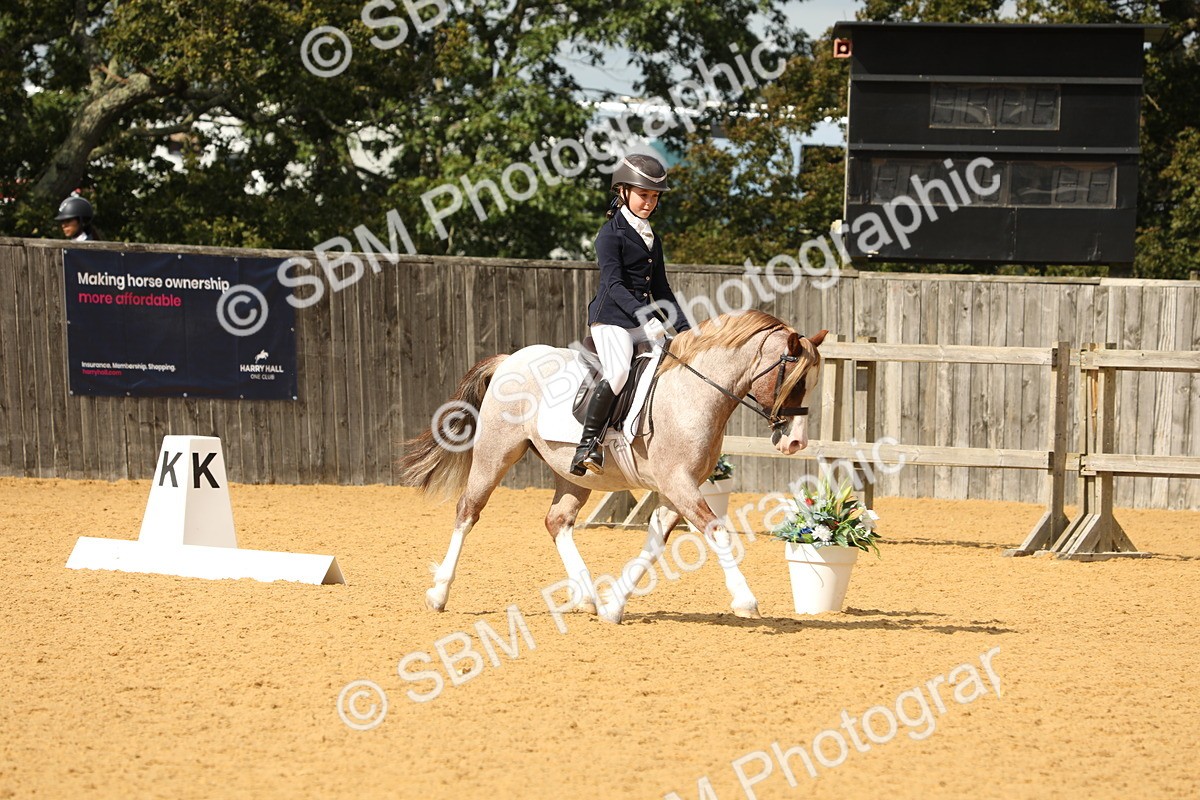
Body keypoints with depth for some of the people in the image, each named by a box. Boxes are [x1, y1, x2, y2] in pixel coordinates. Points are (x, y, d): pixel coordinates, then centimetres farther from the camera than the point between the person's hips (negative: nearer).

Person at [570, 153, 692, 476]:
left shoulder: (652, 239, 18)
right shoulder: (611, 234, -6)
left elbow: (661, 290, 23)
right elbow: (614, 284, -17)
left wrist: (684, 328, 14)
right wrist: (644, 317, -28)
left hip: (645, 322, 8)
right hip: (611, 320, -8)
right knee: (618, 372, -31)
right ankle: (588, 444, -29)